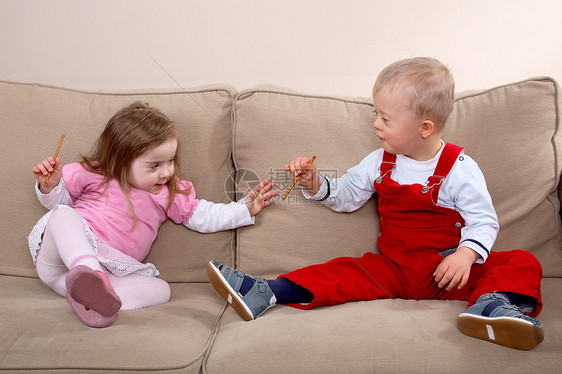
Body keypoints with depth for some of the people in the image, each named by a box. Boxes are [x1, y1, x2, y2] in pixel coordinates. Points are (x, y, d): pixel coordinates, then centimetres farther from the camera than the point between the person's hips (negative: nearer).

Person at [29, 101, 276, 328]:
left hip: (111, 269, 3)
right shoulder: (92, 175, 7)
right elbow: (58, 201, 16)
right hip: (59, 259, -2)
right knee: (64, 216, -32)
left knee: (160, 289, -22)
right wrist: (50, 185, -7)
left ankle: (93, 300, -43)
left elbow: (203, 216, 17)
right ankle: (88, 273, -56)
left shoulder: (170, 193, 15)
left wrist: (245, 209, 9)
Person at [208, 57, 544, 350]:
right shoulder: (378, 163, 7)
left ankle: (494, 303, -54)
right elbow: (344, 195, 17)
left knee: (523, 263, -23)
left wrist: (466, 254, -26)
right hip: (395, 267, 3)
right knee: (347, 272, -21)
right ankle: (264, 293, -31)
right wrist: (315, 184, -1)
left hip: (449, 267, -2)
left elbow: (484, 221, -7)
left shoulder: (460, 168, -8)